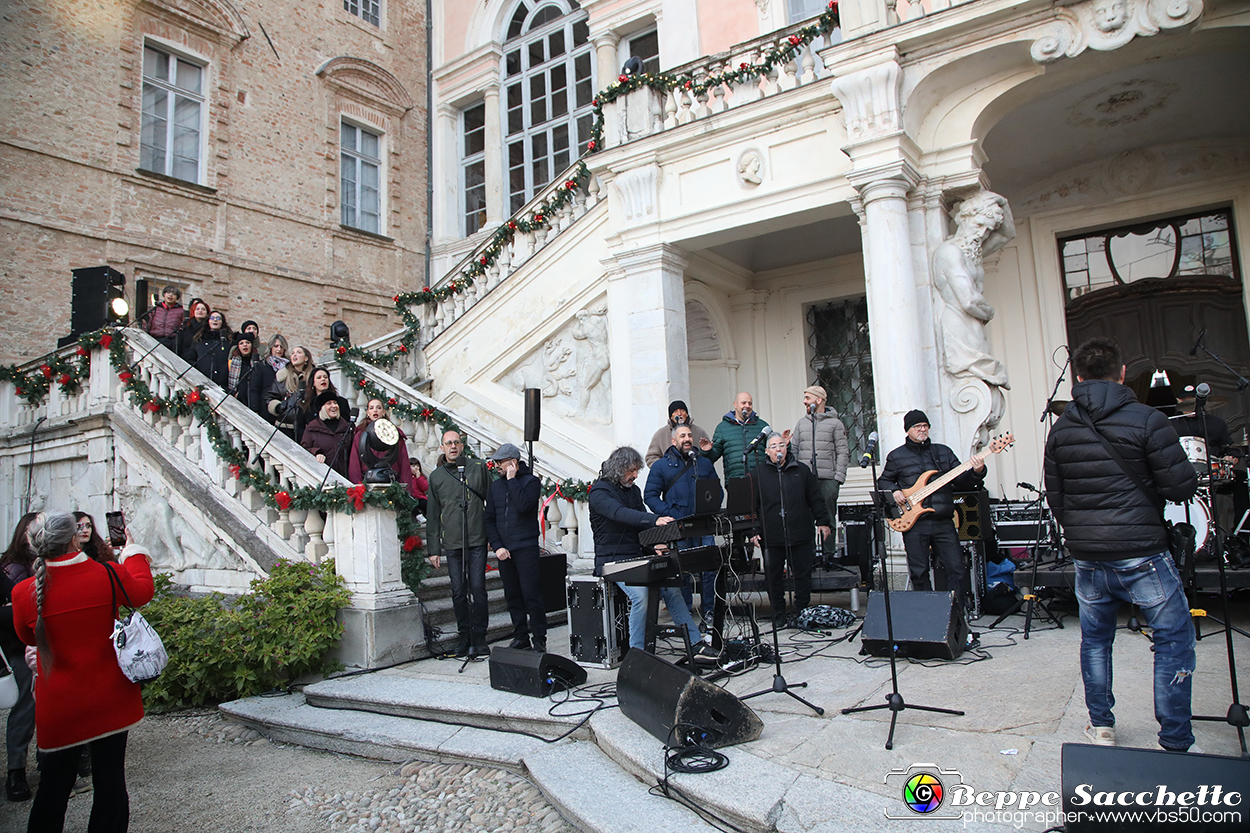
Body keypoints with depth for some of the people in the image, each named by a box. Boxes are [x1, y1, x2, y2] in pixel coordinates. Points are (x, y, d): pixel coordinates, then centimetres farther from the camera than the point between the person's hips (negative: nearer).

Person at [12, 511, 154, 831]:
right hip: (110, 703, -1)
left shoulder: (25, 593, -12)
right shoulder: (108, 576, -16)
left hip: (58, 707, 1)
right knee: (110, 781, 10)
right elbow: (143, 590, 7)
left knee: (54, 783, 18)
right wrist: (133, 550, 20)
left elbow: (28, 637, 8)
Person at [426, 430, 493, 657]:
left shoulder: (479, 468, 5)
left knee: (478, 588, -4)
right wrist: (433, 548, 7)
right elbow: (432, 514, 11)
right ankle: (465, 636, 18)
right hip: (452, 543, 2)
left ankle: (479, 638, 5)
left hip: (477, 540, -2)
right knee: (458, 591, 5)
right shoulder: (436, 476, 9)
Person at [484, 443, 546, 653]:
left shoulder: (531, 481, -3)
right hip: (504, 551, 6)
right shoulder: (495, 486, 13)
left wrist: (512, 479, -13)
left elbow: (523, 505, -21)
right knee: (512, 596, 10)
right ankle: (520, 637, 21)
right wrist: (497, 546, 0)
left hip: (526, 547, -5)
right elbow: (490, 519, 12)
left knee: (532, 594, -7)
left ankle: (539, 639, 2)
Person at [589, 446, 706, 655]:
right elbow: (620, 513, -29)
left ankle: (696, 642, -1)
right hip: (612, 561, -7)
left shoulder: (633, 490, 15)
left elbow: (642, 522, 12)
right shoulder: (599, 492, -10)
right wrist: (655, 520, -43)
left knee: (671, 587, -9)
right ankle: (637, 652, -17)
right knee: (640, 593, -29)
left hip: (637, 559, 7)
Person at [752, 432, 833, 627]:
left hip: (801, 535, 1)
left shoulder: (801, 470, 9)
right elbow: (753, 505, 5)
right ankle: (779, 614, 20)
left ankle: (802, 612, 20)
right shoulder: (759, 474, 4)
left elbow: (816, 499, 12)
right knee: (774, 576, 6)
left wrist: (823, 521, 6)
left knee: (803, 574, 6)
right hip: (771, 536, -1)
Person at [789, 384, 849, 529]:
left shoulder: (835, 423, 4)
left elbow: (843, 452, 0)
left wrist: (839, 477, -9)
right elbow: (793, 449, 15)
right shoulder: (801, 423, 16)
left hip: (828, 480, -3)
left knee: (828, 517, 0)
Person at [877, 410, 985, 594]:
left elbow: (962, 482, 10)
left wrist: (976, 473, -9)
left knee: (956, 568, -1)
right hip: (914, 524, -2)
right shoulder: (896, 456, 7)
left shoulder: (944, 452, 14)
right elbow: (883, 481, 16)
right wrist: (894, 490, -5)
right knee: (919, 573, 2)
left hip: (944, 523, 2)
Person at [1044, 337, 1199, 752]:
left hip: (1087, 559, 4)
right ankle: (1175, 743, 12)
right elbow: (1181, 487, -11)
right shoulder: (1146, 420, -10)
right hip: (1142, 555, -4)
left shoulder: (1060, 429, 4)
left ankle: (1100, 726, 26)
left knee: (1095, 640, 18)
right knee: (1174, 639, 10)